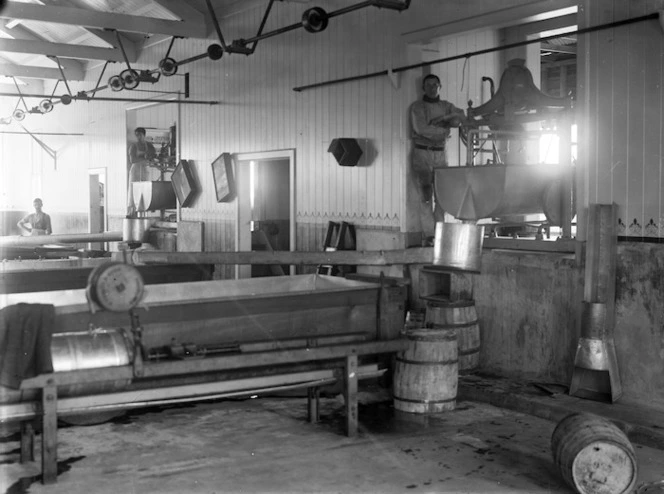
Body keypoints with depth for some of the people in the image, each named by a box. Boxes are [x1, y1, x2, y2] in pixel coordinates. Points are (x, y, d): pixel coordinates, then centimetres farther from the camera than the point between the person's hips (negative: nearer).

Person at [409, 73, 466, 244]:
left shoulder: (446, 106, 15)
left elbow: (462, 117, 0)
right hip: (421, 153, -4)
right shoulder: (417, 107, 2)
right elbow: (421, 128, -12)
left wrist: (443, 119, -13)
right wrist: (444, 130, -4)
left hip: (440, 153, 4)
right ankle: (429, 234, -8)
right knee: (425, 195, -9)